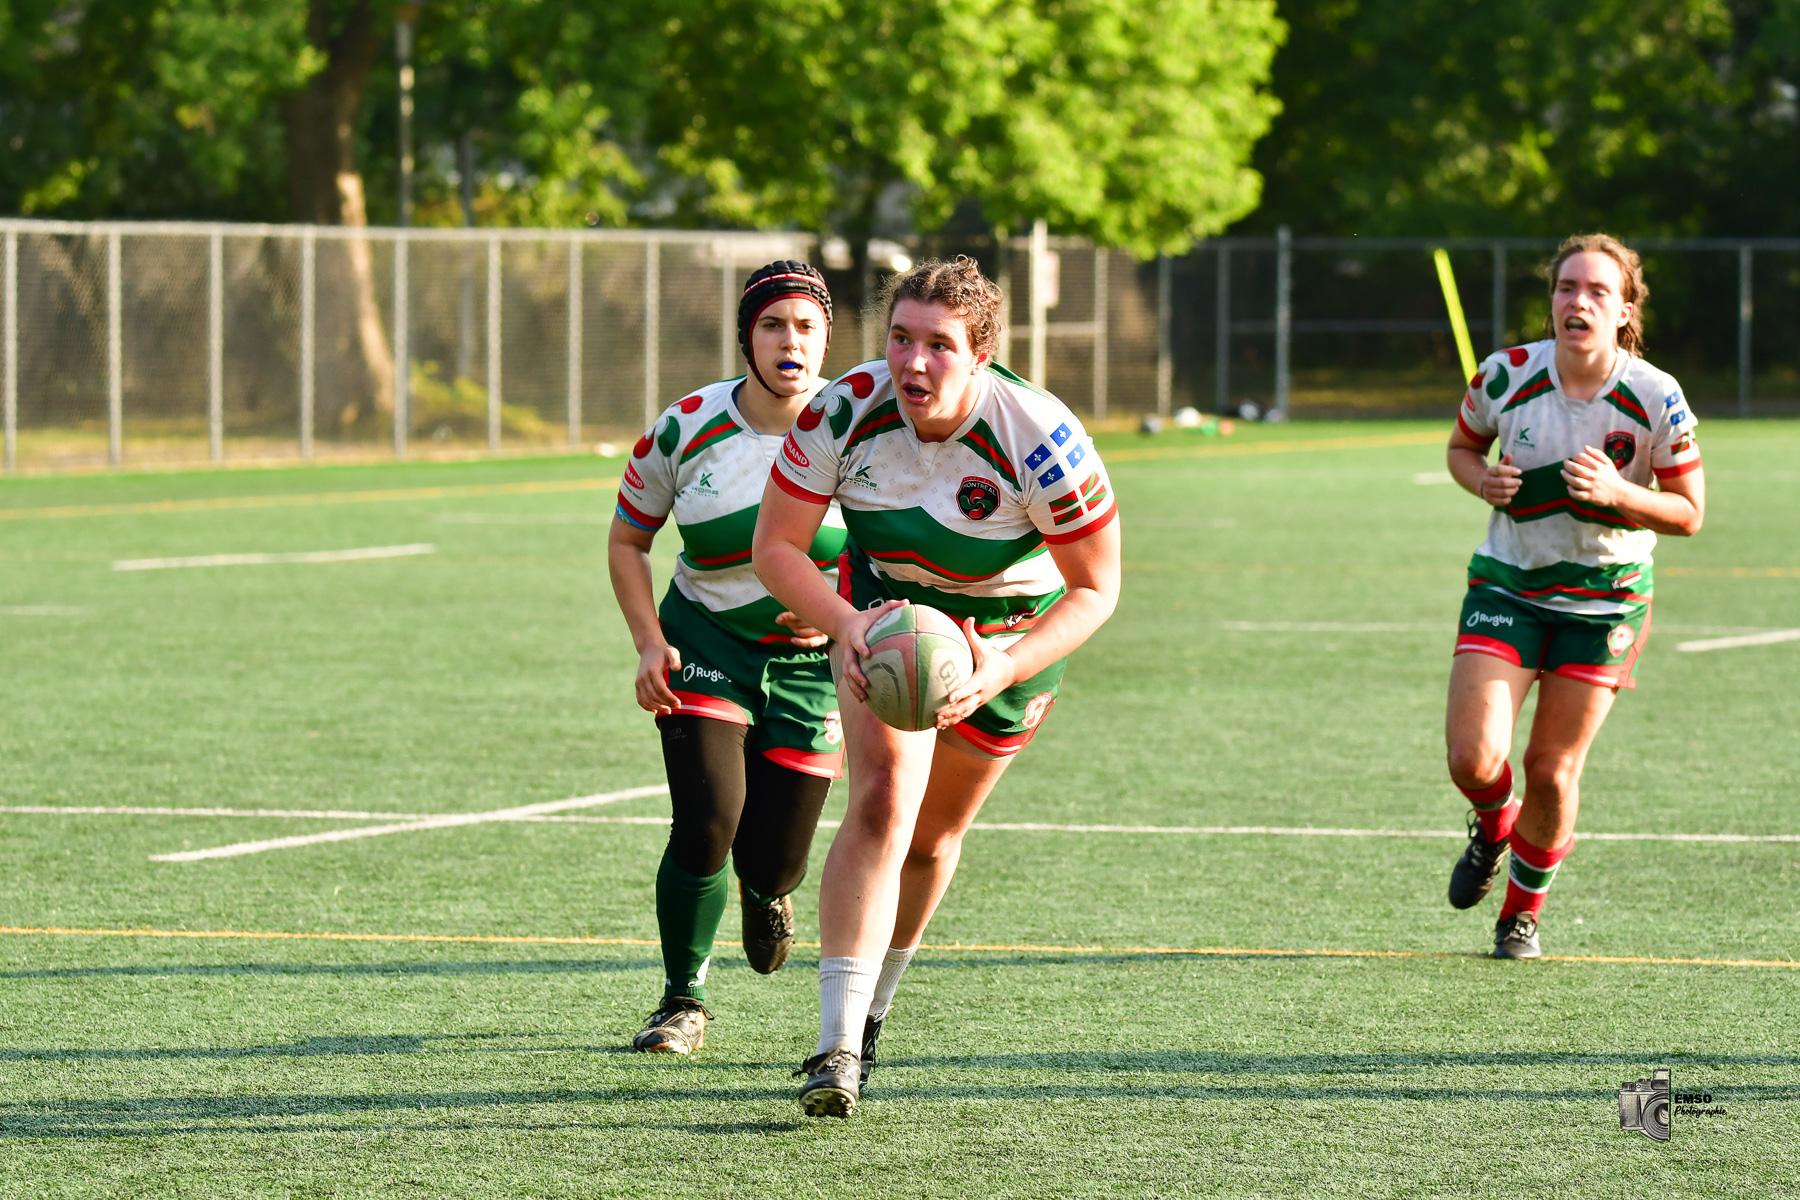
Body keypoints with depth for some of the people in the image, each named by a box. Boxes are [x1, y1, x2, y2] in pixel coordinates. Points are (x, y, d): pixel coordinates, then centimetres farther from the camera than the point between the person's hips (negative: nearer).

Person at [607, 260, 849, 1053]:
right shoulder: (688, 428, -10)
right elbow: (627, 538, 5)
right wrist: (649, 643, -7)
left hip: (813, 661, 0)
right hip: (707, 645, 0)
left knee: (770, 862, 1)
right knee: (706, 822, -19)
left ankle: (765, 892, 42)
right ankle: (683, 1001, 2)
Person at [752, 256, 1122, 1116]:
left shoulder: (1043, 441, -32)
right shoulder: (845, 411, -26)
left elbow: (1095, 589, -22)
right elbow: (776, 545, -18)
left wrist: (1002, 671, -35)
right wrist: (845, 624, -36)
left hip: (1012, 629, 0)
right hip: (883, 603, 0)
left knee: (933, 837, 12)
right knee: (883, 801, -21)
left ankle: (871, 1007, 40)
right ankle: (838, 1046, -25)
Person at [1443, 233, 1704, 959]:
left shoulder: (1656, 398, -14)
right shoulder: (1507, 376, -11)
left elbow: (1689, 514, -7)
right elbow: (1461, 447, 10)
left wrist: (1615, 493, -25)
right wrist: (1484, 480, -13)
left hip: (1605, 599, -1)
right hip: (1508, 587, 1)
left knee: (1551, 771, 1)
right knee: (1473, 760, -14)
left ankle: (1524, 910, 29)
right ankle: (1492, 828, 24)